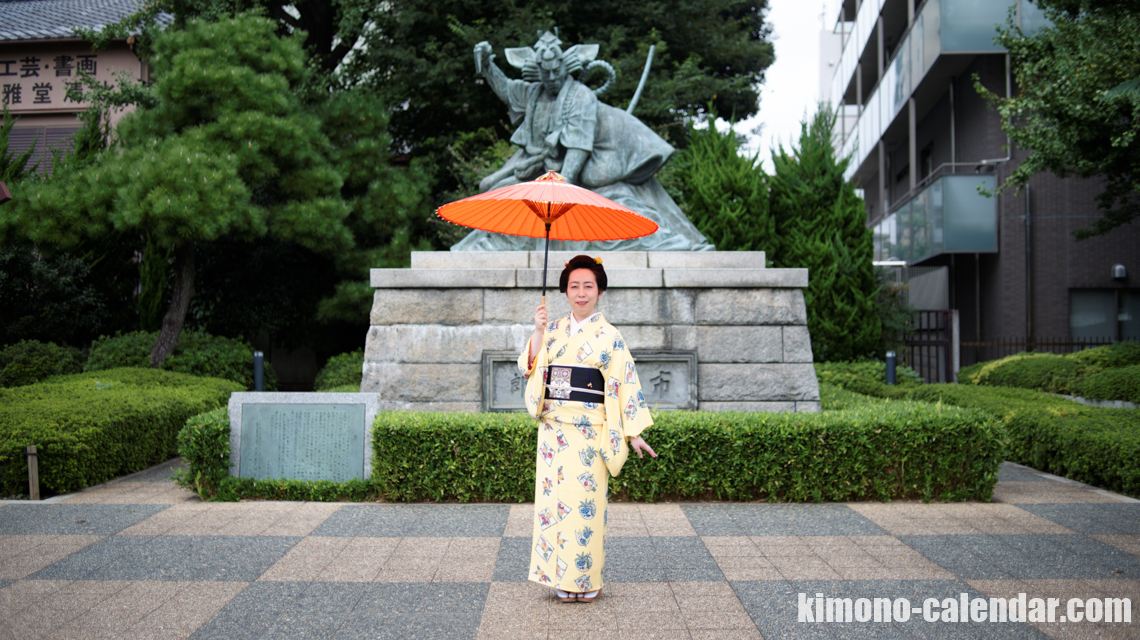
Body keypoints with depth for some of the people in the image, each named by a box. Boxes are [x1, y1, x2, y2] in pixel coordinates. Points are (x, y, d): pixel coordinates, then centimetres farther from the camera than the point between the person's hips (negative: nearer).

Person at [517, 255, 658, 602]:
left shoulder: (608, 336, -2)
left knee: (583, 500, -3)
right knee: (552, 497, 6)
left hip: (588, 430, -4)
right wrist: (538, 332, -10)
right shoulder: (553, 330, 10)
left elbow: (625, 383, -3)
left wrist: (634, 433, -7)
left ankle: (586, 581, 11)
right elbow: (530, 367, 3)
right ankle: (560, 576, 18)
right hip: (553, 427, 4)